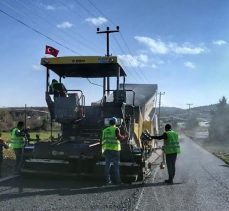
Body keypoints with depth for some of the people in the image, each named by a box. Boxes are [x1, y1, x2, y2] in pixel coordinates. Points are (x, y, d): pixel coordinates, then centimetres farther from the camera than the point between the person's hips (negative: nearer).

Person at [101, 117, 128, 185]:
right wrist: (125, 136, 4)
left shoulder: (105, 130, 16)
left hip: (106, 149, 5)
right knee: (116, 165, 0)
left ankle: (107, 180, 10)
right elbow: (119, 138, -12)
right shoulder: (116, 129, -2)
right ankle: (117, 180, 1)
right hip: (114, 149, -5)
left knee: (107, 165, 8)